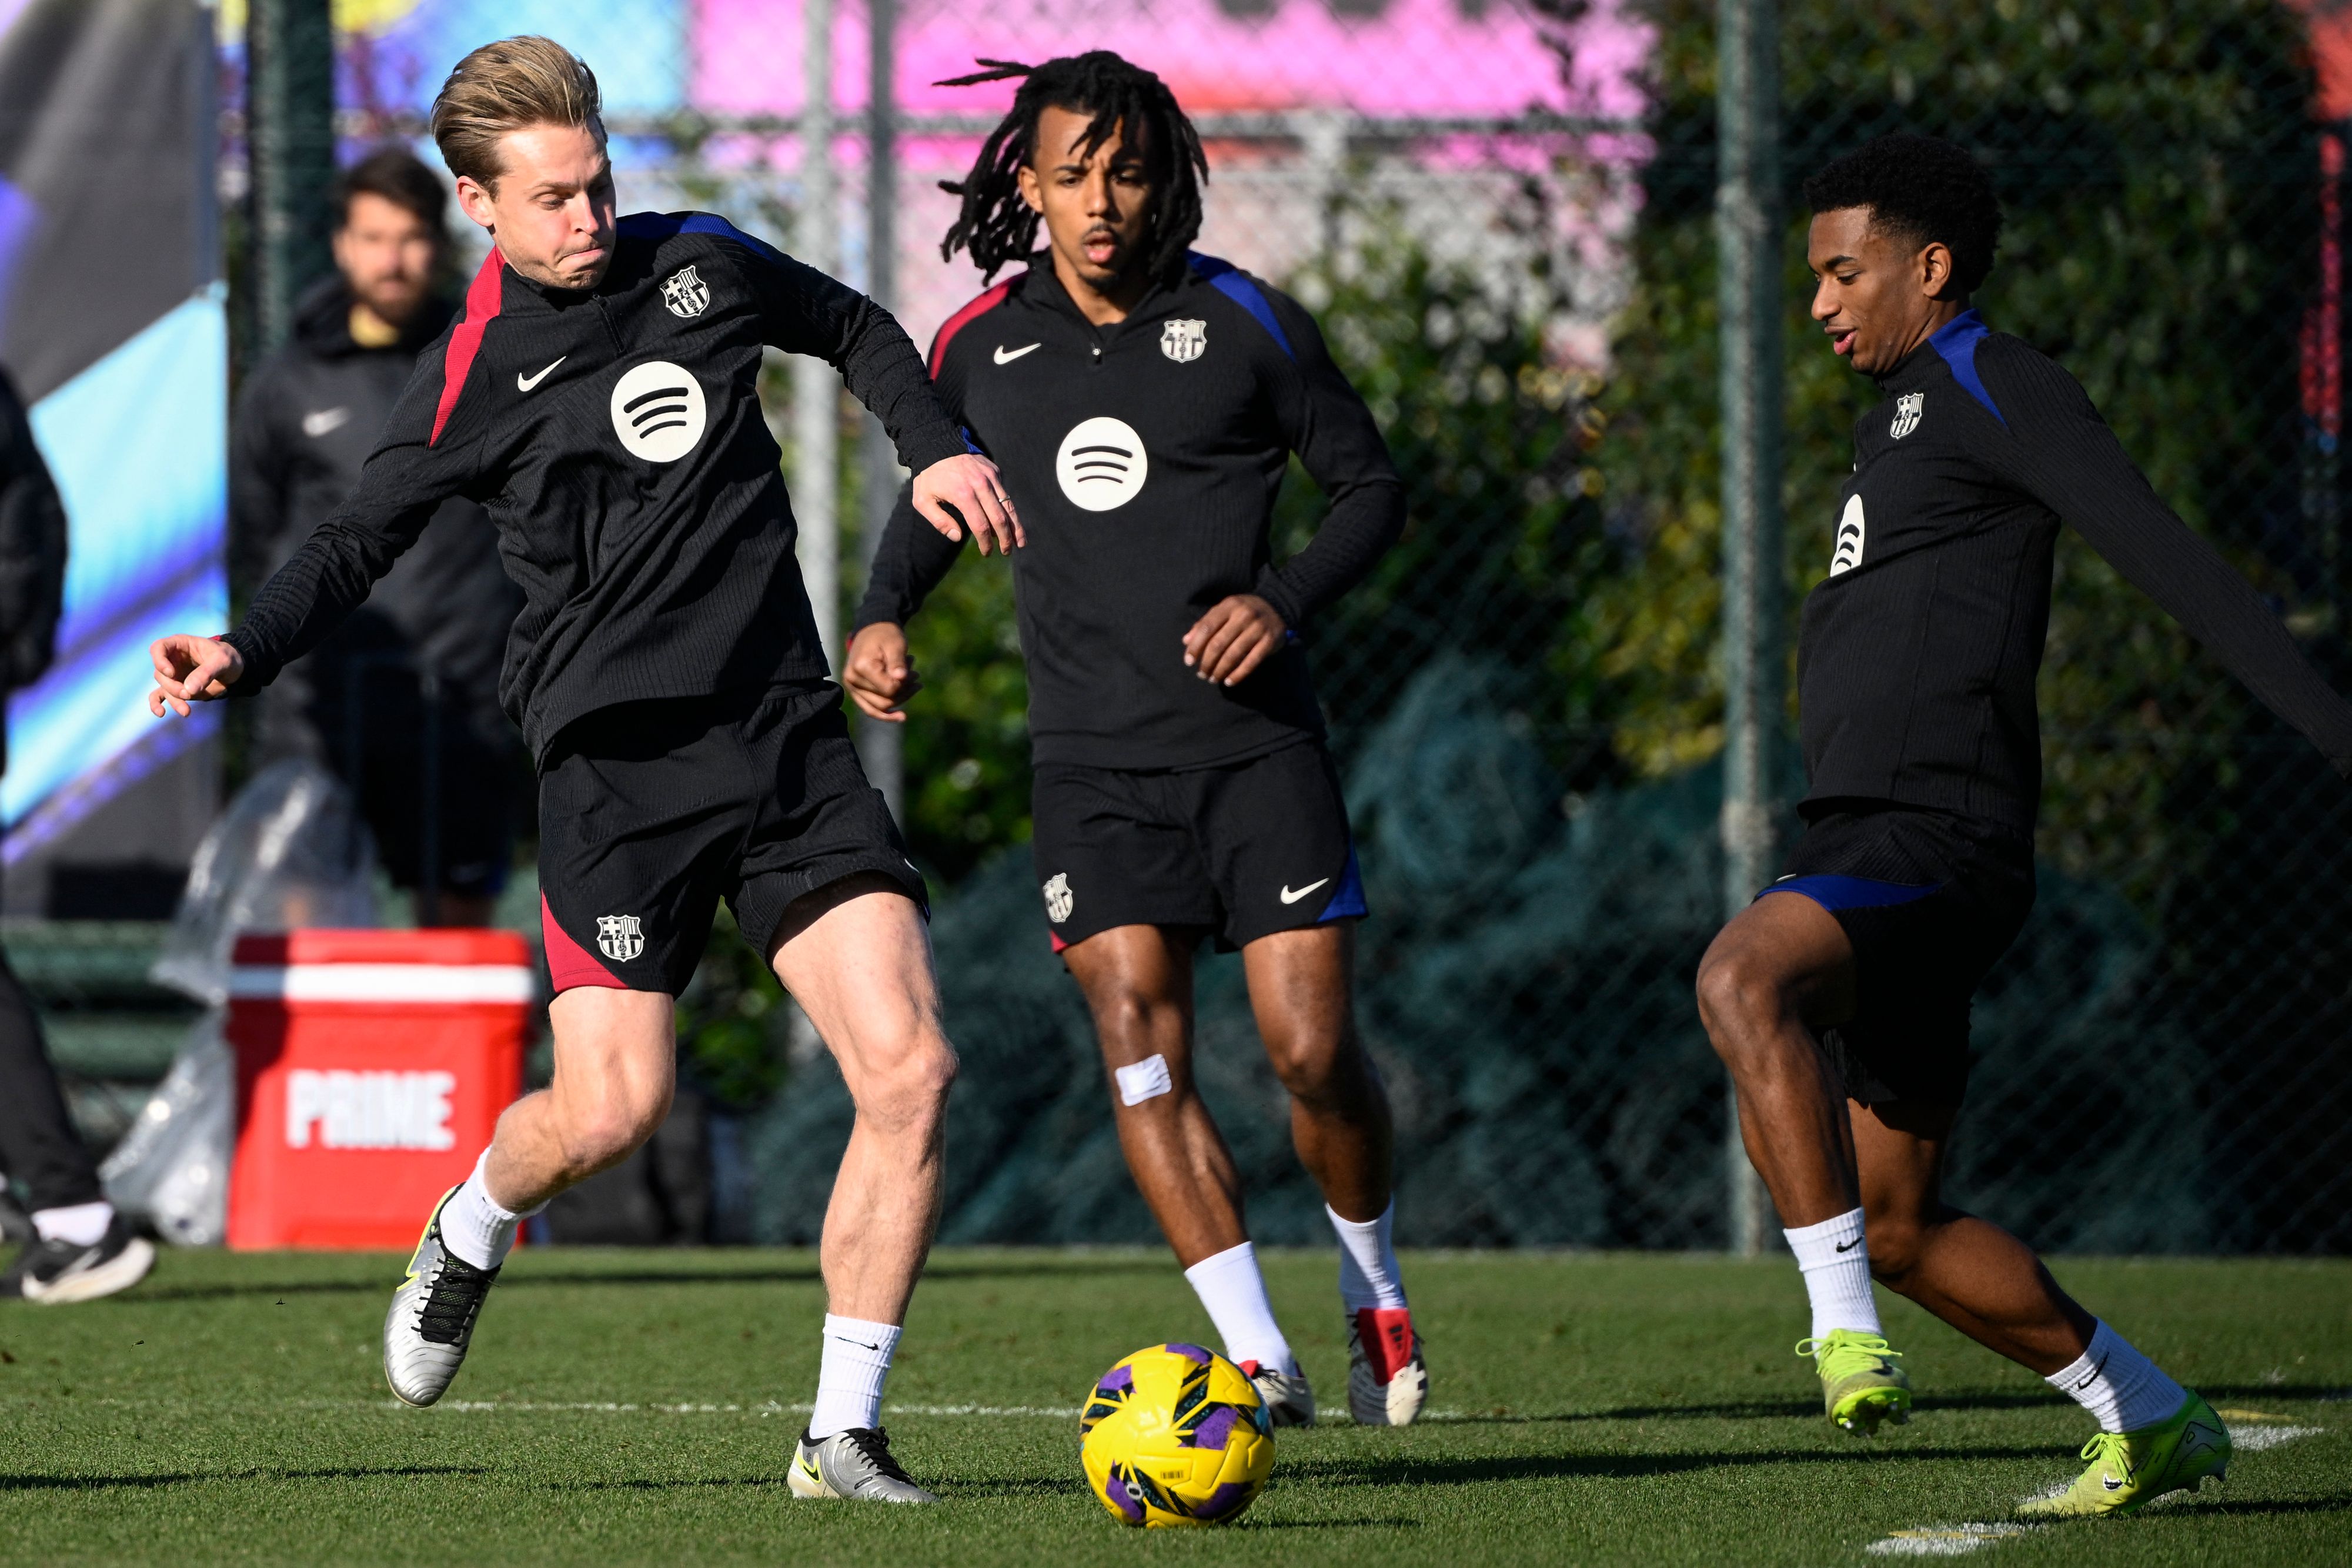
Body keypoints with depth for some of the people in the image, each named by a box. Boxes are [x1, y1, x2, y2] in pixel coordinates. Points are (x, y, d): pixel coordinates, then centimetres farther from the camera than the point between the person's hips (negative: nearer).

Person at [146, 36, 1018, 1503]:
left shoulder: (702, 267, 8)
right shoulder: (474, 378, -2)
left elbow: (857, 330, 27)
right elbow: (359, 543, 7)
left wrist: (937, 447, 11)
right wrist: (247, 650, -9)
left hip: (791, 739, 3)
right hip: (620, 760, -3)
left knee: (909, 1067, -11)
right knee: (613, 1108, -13)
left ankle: (845, 1435, -3)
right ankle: (468, 1236, 25)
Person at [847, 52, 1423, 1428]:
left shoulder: (1243, 323, 0)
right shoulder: (982, 348, 6)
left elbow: (1372, 486, 7)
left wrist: (1289, 600, -10)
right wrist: (884, 617, 4)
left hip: (1257, 740, -2)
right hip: (1095, 757, 2)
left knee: (1312, 1048, -7)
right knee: (1139, 1038, -14)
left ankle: (1377, 1295, 20)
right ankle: (1261, 1362, -11)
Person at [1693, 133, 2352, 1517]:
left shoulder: (1994, 385, -6)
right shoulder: (1905, 409, 24)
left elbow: (2172, 559, -15)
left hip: (1932, 851, -10)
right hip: (1863, 847, 10)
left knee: (1743, 981, -36)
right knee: (1895, 1227, 11)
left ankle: (1846, 1330, -36)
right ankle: (2155, 1426, 21)